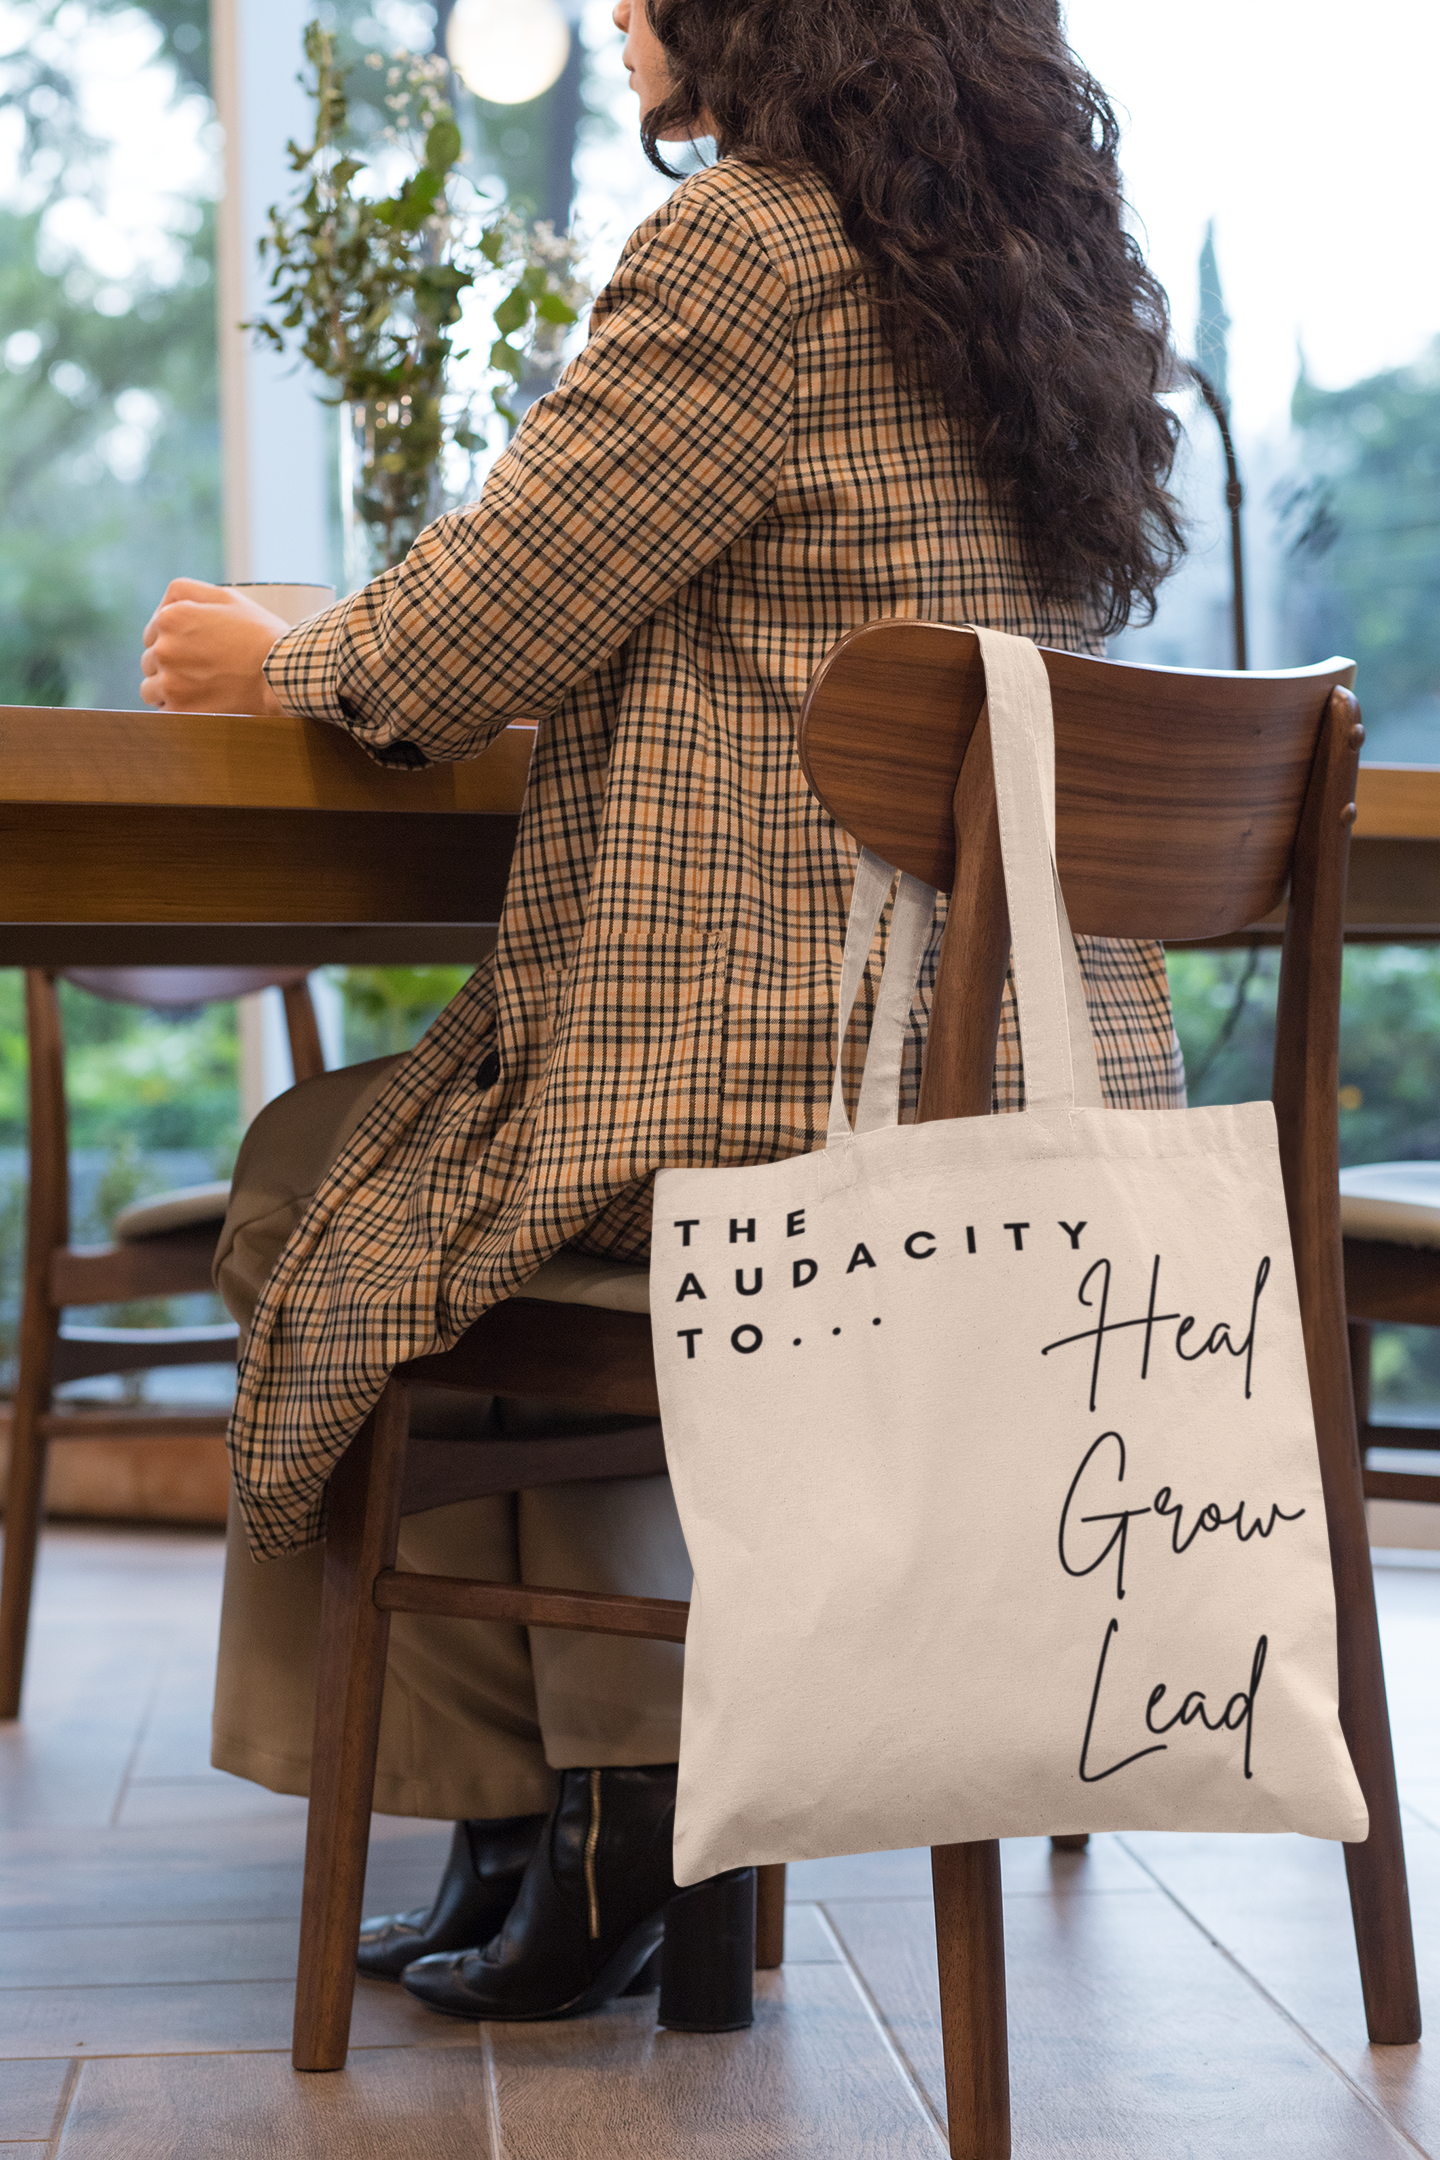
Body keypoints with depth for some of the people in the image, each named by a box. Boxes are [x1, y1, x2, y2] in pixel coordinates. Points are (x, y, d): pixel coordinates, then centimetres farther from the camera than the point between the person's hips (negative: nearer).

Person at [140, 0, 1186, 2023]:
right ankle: (619, 1826, 27)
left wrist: (275, 661, 14)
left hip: (820, 1095, -8)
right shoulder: (1043, 264, 15)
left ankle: (556, 1826, 23)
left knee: (325, 1188, 16)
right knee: (491, 1144, 29)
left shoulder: (752, 241, -11)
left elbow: (479, 632, -8)